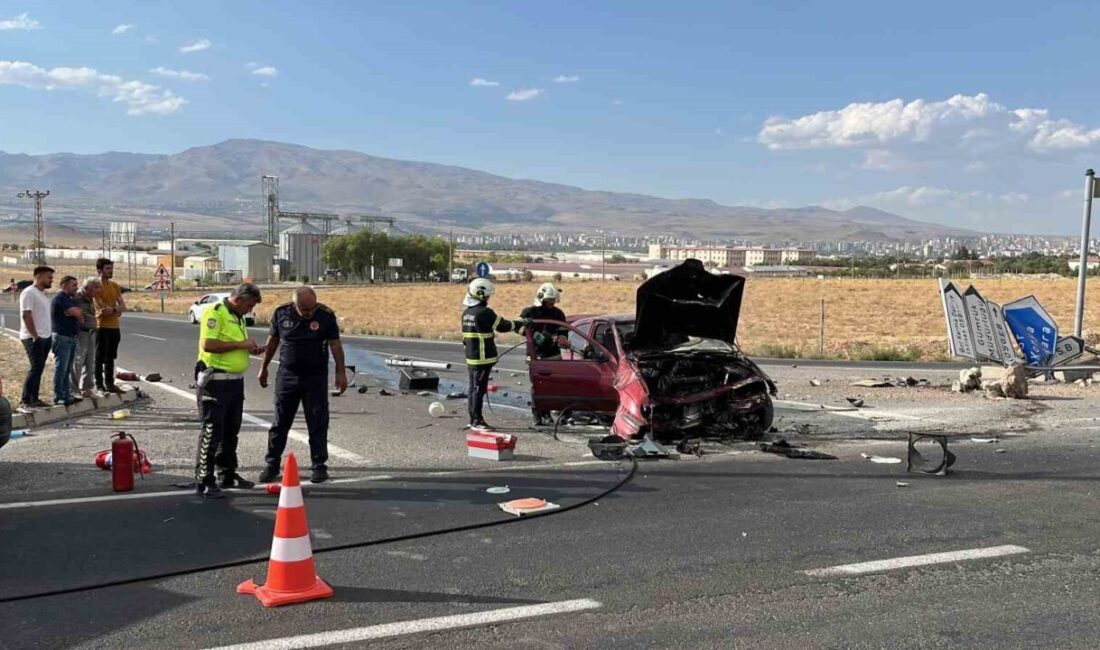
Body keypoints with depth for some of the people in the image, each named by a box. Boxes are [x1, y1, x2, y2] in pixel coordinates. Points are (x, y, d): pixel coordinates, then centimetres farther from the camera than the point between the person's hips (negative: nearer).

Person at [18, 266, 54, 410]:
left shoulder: (43, 294, 15)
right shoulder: (29, 293, -12)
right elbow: (26, 315, -18)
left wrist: (50, 333, 14)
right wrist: (34, 336, -19)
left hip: (45, 337, 9)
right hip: (33, 338, -9)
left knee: (38, 369, 10)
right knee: (35, 368, -11)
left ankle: (34, 399, 14)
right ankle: (24, 401, -7)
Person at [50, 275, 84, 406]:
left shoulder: (69, 299, 20)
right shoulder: (60, 298, -12)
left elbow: (80, 315, 18)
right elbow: (76, 313, -19)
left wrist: (78, 312, -2)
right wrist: (77, 311, 1)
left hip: (71, 337, 10)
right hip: (62, 337, -10)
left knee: (67, 369, 12)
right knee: (61, 368, -7)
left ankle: (66, 395, 17)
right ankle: (58, 397, -4)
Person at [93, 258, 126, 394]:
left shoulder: (115, 286, 11)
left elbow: (123, 306, 5)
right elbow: (103, 308, -16)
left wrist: (113, 309, -14)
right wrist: (117, 310, -4)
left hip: (115, 327, 6)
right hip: (102, 327, -6)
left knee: (110, 357, 12)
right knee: (100, 358, 0)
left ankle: (109, 383, 19)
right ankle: (99, 384, 6)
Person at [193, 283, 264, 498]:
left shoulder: (238, 317, 17)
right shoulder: (215, 312, -13)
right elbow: (208, 344, -25)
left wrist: (250, 349, 9)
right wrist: (241, 344, -20)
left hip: (236, 381, 9)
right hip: (216, 381, -9)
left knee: (231, 431, 16)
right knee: (212, 432, -6)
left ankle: (227, 475, 28)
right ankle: (204, 482, 0)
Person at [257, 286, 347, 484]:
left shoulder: (326, 316, -10)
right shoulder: (281, 313, -3)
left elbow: (335, 344, -5)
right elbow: (272, 341, 9)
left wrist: (341, 373, -7)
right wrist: (264, 368, 14)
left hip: (316, 377, -2)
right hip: (287, 375, 2)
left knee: (318, 424, 2)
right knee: (280, 423, 7)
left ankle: (319, 466, 11)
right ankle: (272, 465, 17)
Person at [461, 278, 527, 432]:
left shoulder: (466, 312, 12)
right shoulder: (484, 312, -17)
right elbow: (502, 326, -11)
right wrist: (522, 324, 0)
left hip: (471, 357, 9)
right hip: (483, 358, -9)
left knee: (473, 388, 14)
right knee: (479, 389, -5)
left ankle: (473, 419, 20)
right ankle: (477, 421, -2)